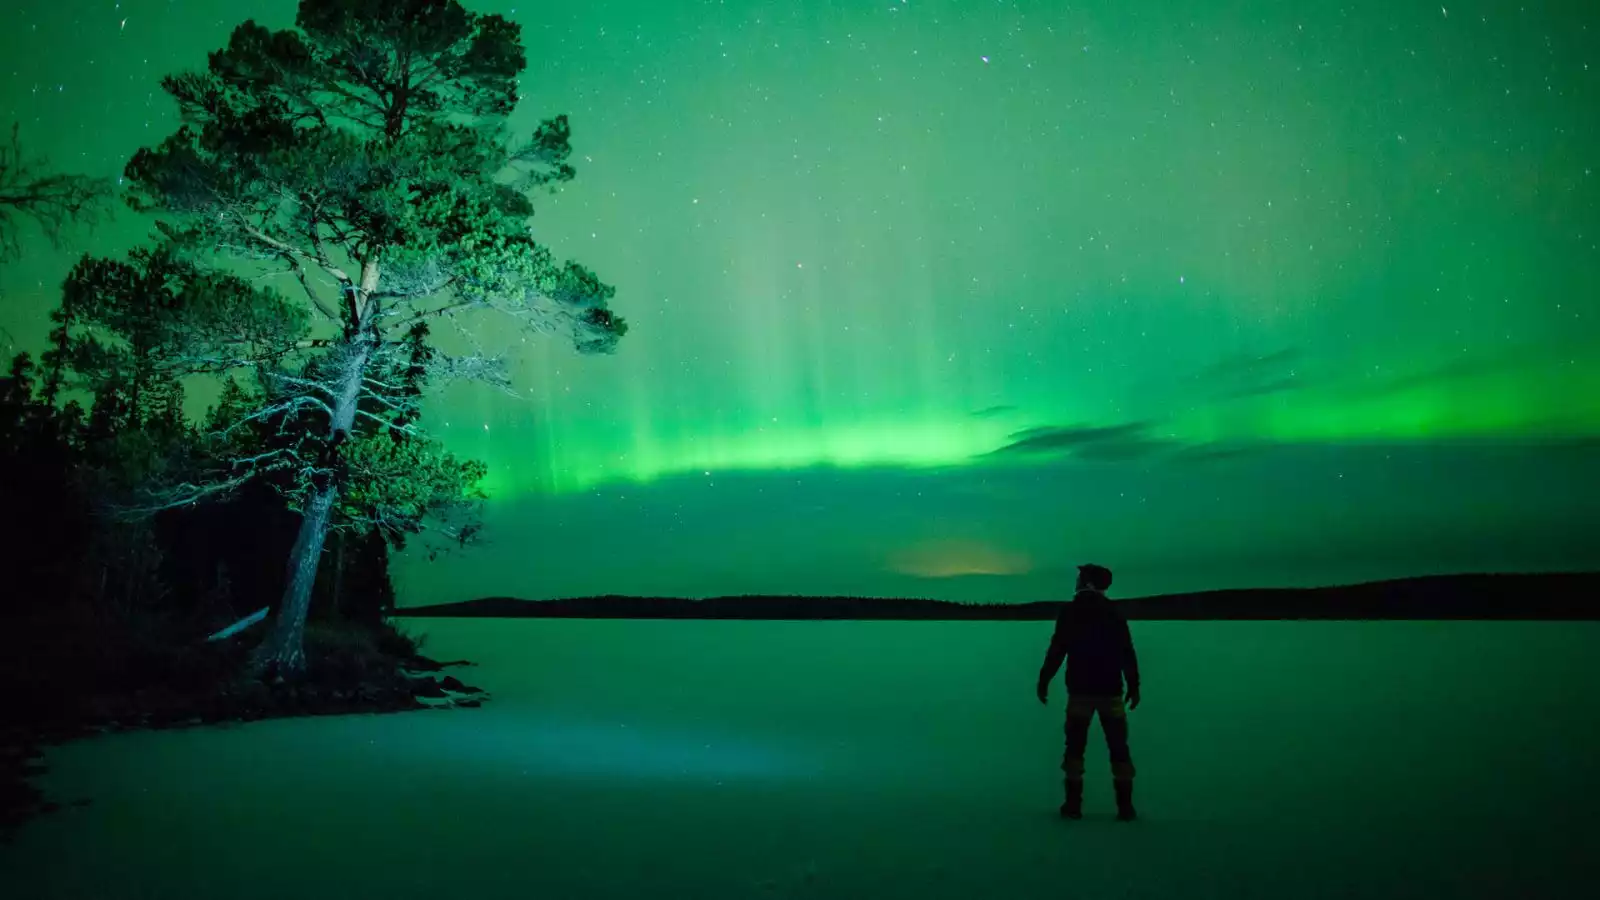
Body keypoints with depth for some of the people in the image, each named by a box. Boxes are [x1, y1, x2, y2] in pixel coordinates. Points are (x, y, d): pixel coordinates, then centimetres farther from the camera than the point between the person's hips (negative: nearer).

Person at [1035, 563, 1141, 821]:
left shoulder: (1069, 611, -3)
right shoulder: (1114, 612, 5)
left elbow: (1056, 650, -8)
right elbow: (1128, 653, 3)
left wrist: (1043, 681, -1)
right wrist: (1134, 686, 9)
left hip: (1080, 690, -2)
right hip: (1111, 691, 2)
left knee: (1075, 746, 6)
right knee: (1118, 748, 6)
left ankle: (1073, 804, 3)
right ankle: (1125, 806, 2)